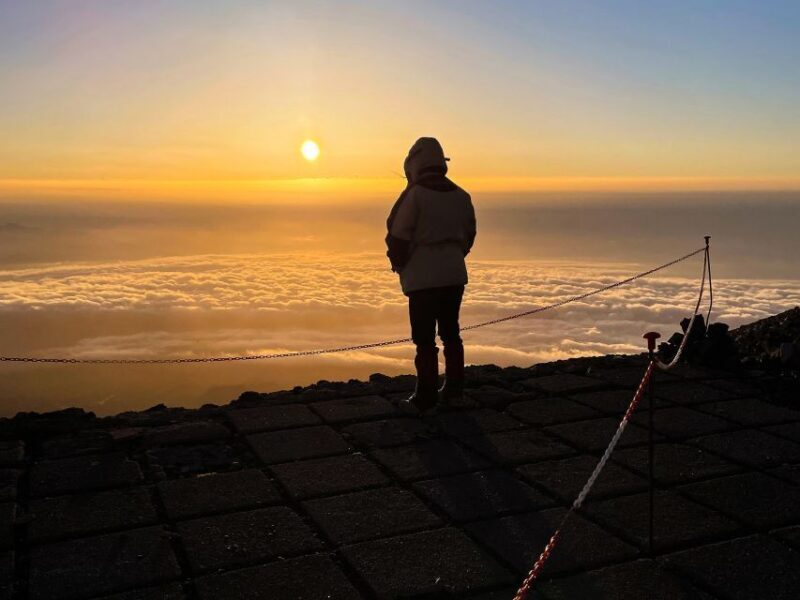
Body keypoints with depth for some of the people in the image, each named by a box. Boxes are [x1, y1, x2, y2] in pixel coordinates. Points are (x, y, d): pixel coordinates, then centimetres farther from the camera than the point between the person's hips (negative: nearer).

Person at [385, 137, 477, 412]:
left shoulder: (415, 194, -11)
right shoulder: (461, 195, 8)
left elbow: (398, 236, -11)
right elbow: (469, 235, 16)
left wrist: (399, 265, 5)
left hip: (423, 276, -6)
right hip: (455, 273, 6)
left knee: (425, 339, 0)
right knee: (451, 332, 16)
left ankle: (426, 397, 6)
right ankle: (453, 389, 23)